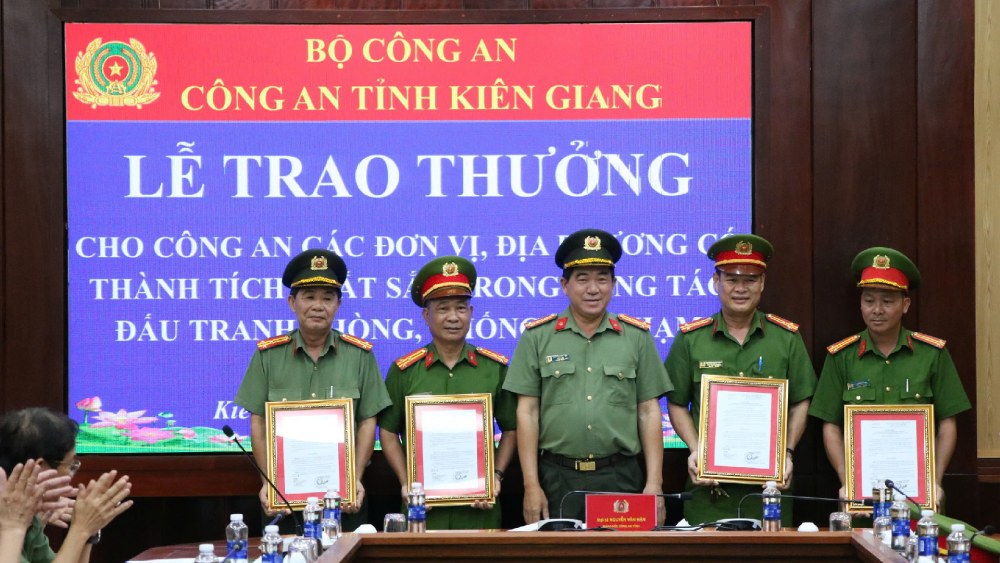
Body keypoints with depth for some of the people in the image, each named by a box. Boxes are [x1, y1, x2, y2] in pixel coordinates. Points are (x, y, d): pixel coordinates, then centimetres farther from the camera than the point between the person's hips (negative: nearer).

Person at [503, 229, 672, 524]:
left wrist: (655, 485, 0)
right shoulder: (537, 337, 5)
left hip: (622, 479, 1)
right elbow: (527, 413, 3)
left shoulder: (637, 337, 8)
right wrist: (531, 486, -4)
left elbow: (649, 413, 7)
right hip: (557, 480, -1)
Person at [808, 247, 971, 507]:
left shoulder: (933, 354, 5)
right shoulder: (841, 357, 5)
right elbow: (831, 427, 6)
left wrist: (935, 481, -4)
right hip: (860, 490, 0)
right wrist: (846, 481, -6)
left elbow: (947, 423, 7)